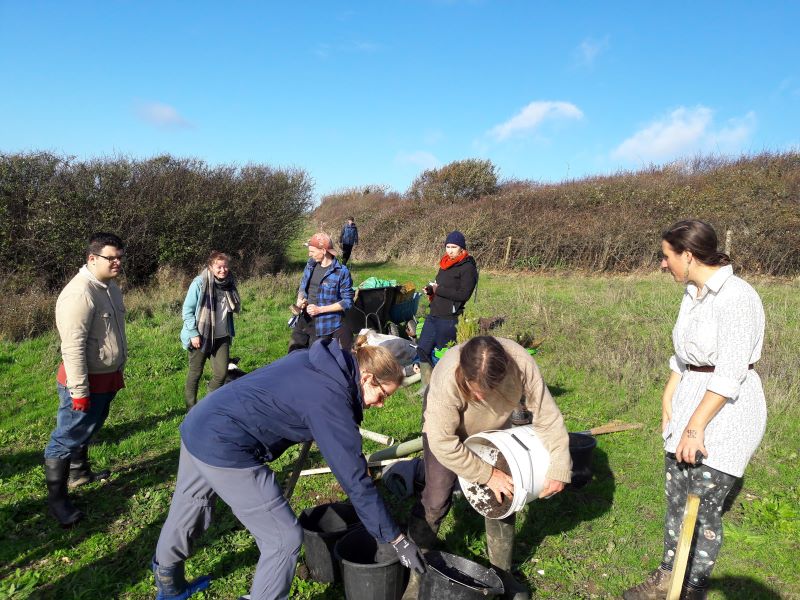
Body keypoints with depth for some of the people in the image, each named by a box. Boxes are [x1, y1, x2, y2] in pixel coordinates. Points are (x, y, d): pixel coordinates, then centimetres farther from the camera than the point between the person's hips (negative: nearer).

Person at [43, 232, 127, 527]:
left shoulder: (111, 287, 7)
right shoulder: (79, 293, -24)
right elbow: (72, 346, -26)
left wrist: (118, 371, 24)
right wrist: (79, 390, -24)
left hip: (107, 378, 9)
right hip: (86, 381, -9)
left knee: (86, 431, 25)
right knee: (67, 438, 3)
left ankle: (79, 472, 44)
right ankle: (56, 498, 14)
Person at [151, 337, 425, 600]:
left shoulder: (318, 361, 3)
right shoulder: (329, 399, -20)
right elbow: (355, 481, -18)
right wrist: (396, 539, -10)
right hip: (223, 448, -10)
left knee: (187, 511, 31)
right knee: (284, 539, 0)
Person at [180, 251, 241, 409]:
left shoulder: (229, 283, 2)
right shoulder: (200, 283, -14)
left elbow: (236, 308, 18)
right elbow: (187, 310, -13)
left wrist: (233, 303, -3)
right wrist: (193, 334, -16)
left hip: (221, 337, 4)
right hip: (200, 337, -4)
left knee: (221, 372, 0)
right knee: (195, 373, 9)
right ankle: (191, 408, 26)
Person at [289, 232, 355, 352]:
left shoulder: (341, 272, -17)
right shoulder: (311, 264, 2)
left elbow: (347, 301, -15)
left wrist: (320, 309, -19)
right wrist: (300, 300, -5)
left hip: (326, 325, -6)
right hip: (304, 320, 6)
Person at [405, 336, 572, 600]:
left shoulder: (521, 363, -36)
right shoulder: (447, 379, -44)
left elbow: (547, 414, -24)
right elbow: (442, 442, -37)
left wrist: (558, 468, -23)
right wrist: (488, 474, -32)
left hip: (493, 429, 3)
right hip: (444, 427, -3)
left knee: (504, 494, 3)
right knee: (436, 498, -7)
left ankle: (502, 572, 23)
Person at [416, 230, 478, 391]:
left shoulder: (468, 268, -10)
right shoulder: (445, 264, 14)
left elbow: (463, 294, -18)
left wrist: (438, 290, -13)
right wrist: (431, 289, 2)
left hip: (449, 319, -8)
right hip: (433, 315, 9)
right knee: (422, 349, 10)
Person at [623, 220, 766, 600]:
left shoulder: (736, 297, -19)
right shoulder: (693, 293, 7)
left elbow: (729, 374, -22)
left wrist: (695, 427, -19)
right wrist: (668, 401, 8)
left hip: (728, 408, -8)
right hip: (690, 398, 8)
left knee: (703, 506, 1)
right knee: (676, 496, 15)